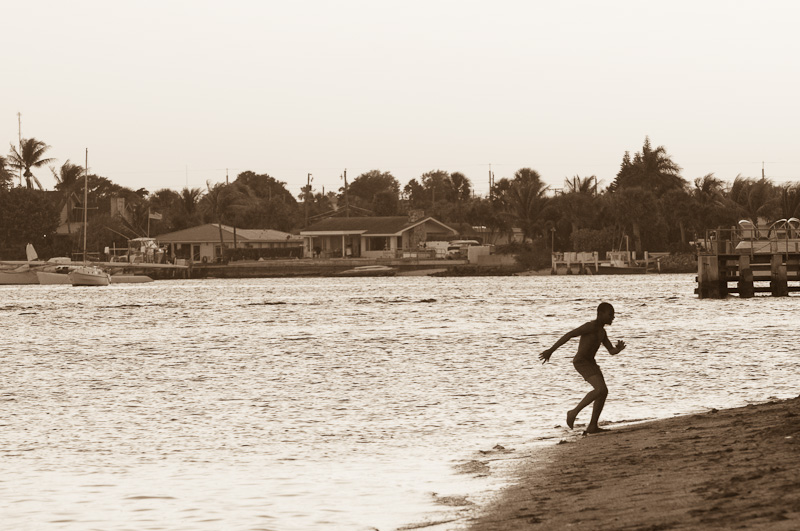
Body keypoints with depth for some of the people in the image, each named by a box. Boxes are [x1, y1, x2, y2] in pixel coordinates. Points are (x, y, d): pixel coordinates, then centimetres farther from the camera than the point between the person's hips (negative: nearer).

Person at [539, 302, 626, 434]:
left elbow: (611, 351, 13)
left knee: (603, 392, 5)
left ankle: (593, 426, 8)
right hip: (581, 362, -10)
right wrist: (550, 351, -22)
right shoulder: (590, 326, -15)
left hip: (590, 363, 10)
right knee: (601, 389, -21)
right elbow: (569, 335, -19)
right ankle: (574, 412, -13)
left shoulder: (602, 332, 16)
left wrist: (619, 349, -13)